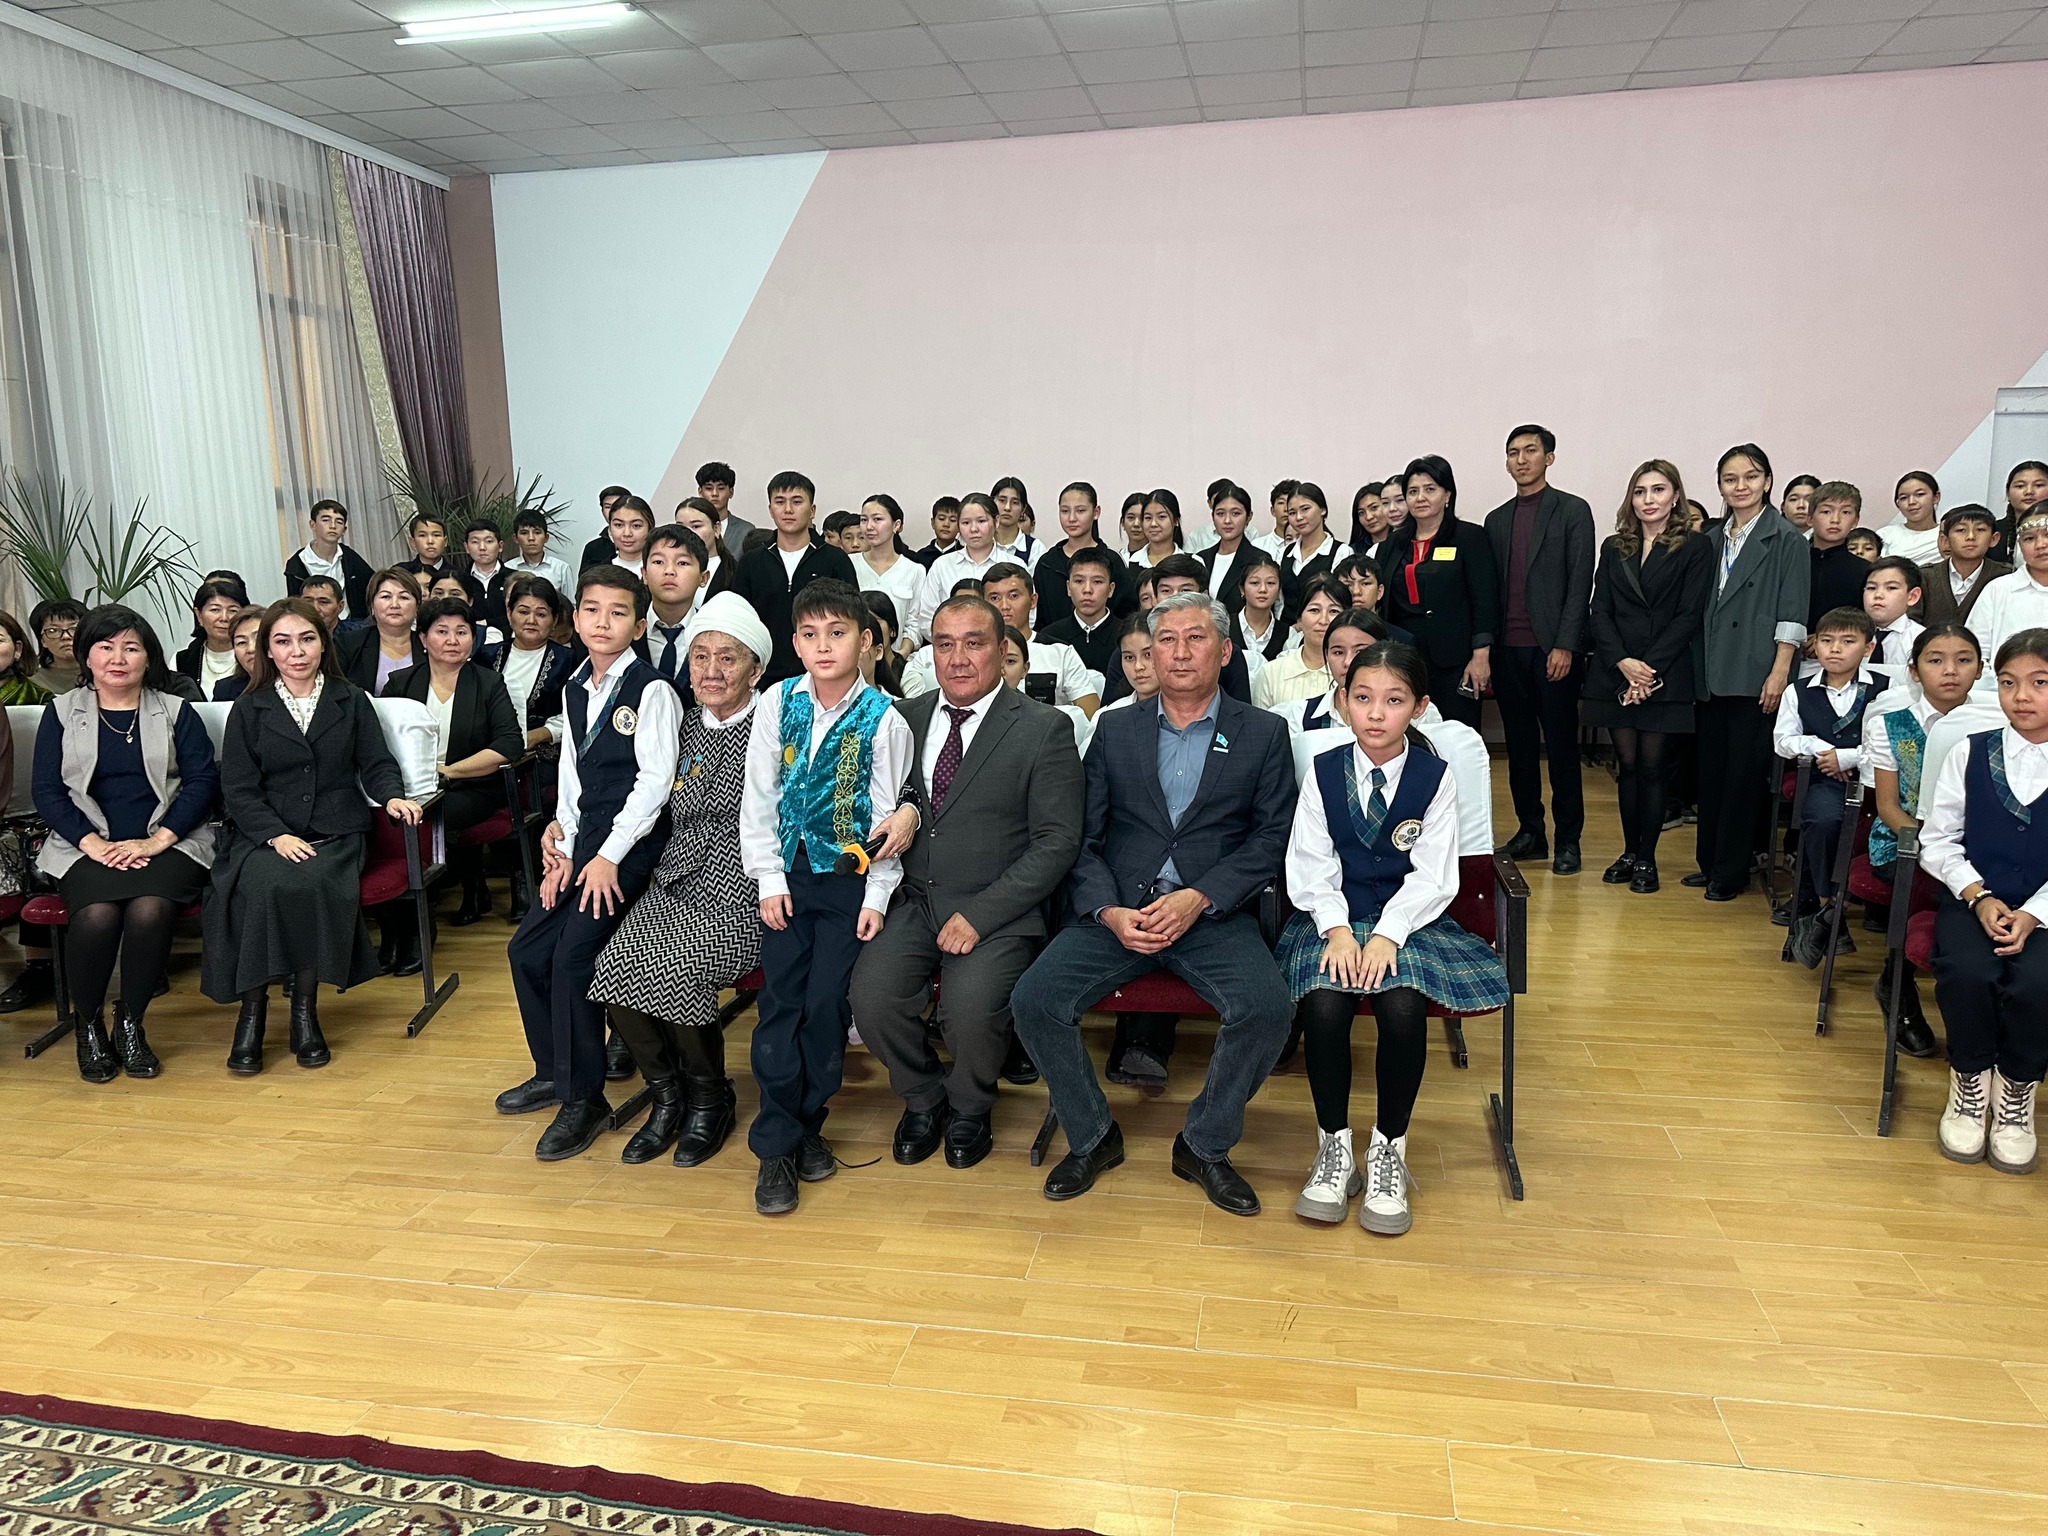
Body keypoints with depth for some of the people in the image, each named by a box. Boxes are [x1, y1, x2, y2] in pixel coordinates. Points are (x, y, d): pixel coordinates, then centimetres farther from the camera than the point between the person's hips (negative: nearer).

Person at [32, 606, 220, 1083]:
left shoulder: (177, 712, 10)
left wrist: (157, 840, -12)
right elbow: (47, 790, 5)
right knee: (96, 915, -30)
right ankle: (88, 1025, -5)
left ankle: (131, 1024, -10)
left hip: (167, 844, -1)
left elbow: (203, 781, 1)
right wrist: (92, 843, -11)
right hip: (88, 848, 1)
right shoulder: (62, 712, 13)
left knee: (149, 910, -32)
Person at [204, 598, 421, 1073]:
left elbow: (376, 765, 10)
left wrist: (392, 797, -13)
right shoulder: (249, 709, 10)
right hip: (266, 836, 0)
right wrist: (276, 836, -13)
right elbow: (238, 789, 3)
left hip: (334, 834, 0)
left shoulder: (351, 700, 13)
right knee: (265, 886, -33)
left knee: (313, 884, -32)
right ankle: (252, 1009, -19)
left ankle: (305, 1007, -18)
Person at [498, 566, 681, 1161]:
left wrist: (609, 856, -17)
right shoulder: (574, 690, 13)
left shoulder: (651, 690, -10)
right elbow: (571, 775, 14)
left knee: (574, 951, -18)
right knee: (527, 948, 6)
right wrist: (566, 849, 4)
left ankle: (584, 1101, -4)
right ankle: (553, 1072, 25)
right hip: (586, 842, 8)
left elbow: (654, 781, -15)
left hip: (632, 844, -8)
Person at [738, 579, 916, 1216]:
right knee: (779, 1001, -3)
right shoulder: (778, 703, 1)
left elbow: (889, 814, -4)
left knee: (826, 1004, -5)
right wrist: (769, 879, -2)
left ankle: (806, 1125, 15)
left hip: (851, 878, -2)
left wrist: (876, 899, -8)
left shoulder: (883, 718, -6)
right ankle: (777, 1145, 5)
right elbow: (759, 797, 4)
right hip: (788, 874, 2)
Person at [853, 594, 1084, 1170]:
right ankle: (922, 1098, 11)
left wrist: (979, 915, -15)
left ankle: (968, 1107, 9)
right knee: (871, 994, -21)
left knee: (972, 1007, -27)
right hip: (911, 901, 4)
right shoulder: (905, 718, 11)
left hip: (995, 911, -3)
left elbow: (1057, 841, -8)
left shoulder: (1045, 729, -3)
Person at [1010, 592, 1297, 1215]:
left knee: (1266, 1007, -28)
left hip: (1215, 914, -1)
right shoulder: (1115, 730, 12)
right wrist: (1108, 912, -11)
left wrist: (1198, 899, -14)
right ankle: (1092, 1137, 5)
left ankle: (1204, 1145, -2)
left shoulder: (1263, 734, 7)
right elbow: (1084, 840, 7)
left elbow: (1271, 840, 0)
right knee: (1033, 999, -20)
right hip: (1117, 913, 2)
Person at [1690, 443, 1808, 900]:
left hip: (1754, 676, -5)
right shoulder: (1713, 539, 13)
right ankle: (1710, 863, 20)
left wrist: (1780, 672, -13)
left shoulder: (1786, 540, -2)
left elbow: (1791, 615, -7)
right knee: (1710, 770, 10)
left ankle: (1731, 871, 7)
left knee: (1743, 772, -1)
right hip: (1711, 674, 6)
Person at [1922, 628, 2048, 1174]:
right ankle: (1969, 1083, -2)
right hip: (1973, 901, 1)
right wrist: (1978, 896, -9)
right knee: (1968, 973, -31)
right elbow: (1938, 841, 4)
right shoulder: (1969, 753, 4)